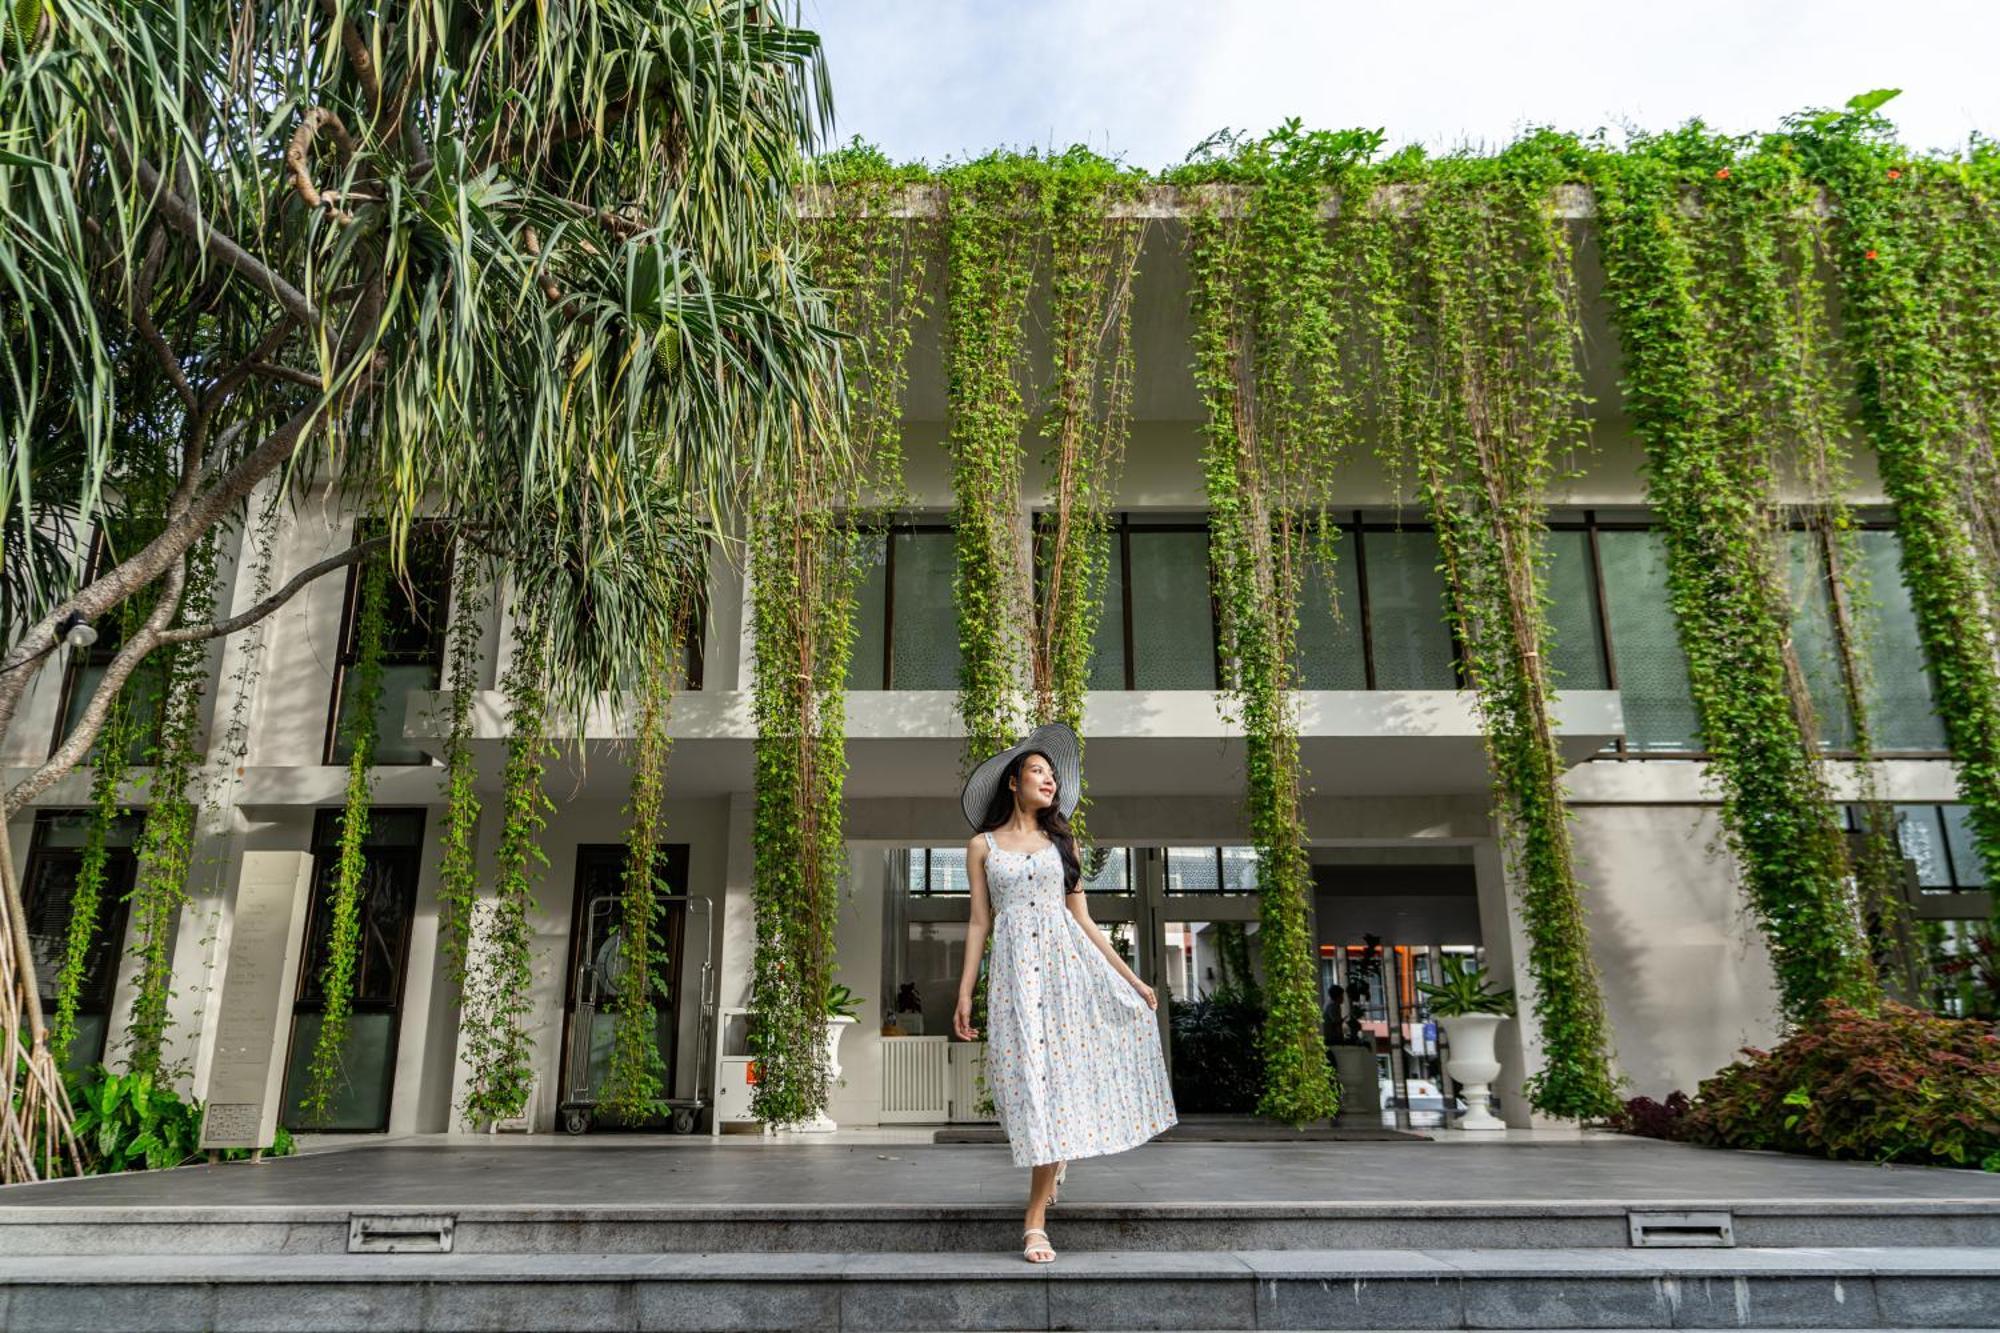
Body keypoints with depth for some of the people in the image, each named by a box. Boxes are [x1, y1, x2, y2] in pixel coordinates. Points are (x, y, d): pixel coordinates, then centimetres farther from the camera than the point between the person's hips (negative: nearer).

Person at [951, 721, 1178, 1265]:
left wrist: (1132, 978, 9)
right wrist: (964, 993, 1)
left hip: (1067, 964, 1)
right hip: (1014, 969, -1)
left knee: (1058, 1076, -5)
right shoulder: (982, 846, 9)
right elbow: (978, 923, 7)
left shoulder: (1062, 842, 13)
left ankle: (1036, 1219, 0)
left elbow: (1083, 920, 13)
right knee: (1031, 1079, -5)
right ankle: (1053, 1157, 27)